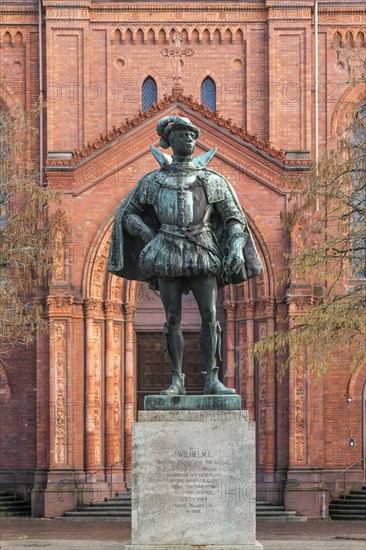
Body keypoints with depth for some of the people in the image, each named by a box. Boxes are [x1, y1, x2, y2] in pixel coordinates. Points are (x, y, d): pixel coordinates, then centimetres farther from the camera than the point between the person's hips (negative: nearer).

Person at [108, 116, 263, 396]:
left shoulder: (213, 181, 7)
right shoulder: (153, 181, 8)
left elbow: (234, 218, 9)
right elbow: (127, 214, 16)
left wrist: (236, 246, -8)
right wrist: (150, 236, 1)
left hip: (202, 255, 0)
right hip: (168, 256, 0)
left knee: (210, 315, -9)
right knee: (173, 319, 0)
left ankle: (212, 378, -8)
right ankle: (177, 380, 4)